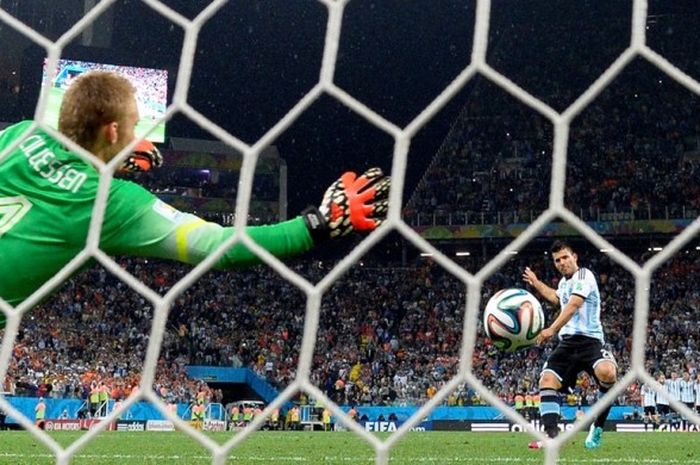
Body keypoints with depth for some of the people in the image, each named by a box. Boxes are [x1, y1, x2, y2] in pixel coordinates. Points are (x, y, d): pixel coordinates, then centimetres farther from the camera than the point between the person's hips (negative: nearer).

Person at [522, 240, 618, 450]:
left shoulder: (583, 275, -8)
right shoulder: (564, 281, 19)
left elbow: (573, 305, -24)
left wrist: (552, 329, -34)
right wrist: (536, 283, 54)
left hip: (589, 340, -8)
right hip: (567, 342, 8)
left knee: (606, 372, -36)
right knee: (547, 380, -11)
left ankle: (597, 428, -19)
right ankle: (551, 435, -17)